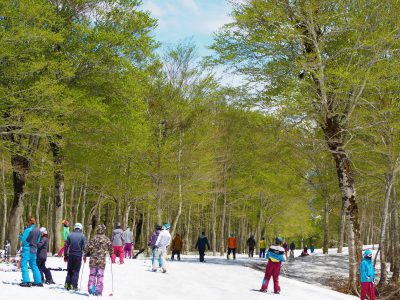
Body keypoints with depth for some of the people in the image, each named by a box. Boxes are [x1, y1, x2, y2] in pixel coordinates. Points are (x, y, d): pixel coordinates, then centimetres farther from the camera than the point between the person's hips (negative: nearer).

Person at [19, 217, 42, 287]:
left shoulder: (28, 230, -15)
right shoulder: (38, 230, 6)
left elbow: (22, 238, -10)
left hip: (27, 249, -7)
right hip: (34, 250, 7)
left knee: (24, 264, -4)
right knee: (34, 265, 15)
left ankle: (26, 281, -13)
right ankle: (38, 281, 16)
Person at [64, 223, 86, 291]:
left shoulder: (70, 235, 4)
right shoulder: (82, 236, -2)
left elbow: (66, 246, 3)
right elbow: (84, 247, -5)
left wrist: (65, 255, 9)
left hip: (70, 255, 2)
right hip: (78, 256, -2)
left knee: (69, 270, 13)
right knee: (76, 271, 3)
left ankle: (67, 284, 10)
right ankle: (74, 285, -2)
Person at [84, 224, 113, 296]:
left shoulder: (94, 238, -5)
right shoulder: (107, 239, 0)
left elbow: (89, 247, -10)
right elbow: (111, 249, 10)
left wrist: (85, 254, 5)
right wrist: (111, 255, 29)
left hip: (93, 260, 0)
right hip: (102, 261, 0)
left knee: (92, 275, 11)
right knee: (100, 276, 6)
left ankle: (91, 290, 5)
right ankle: (98, 291, 3)